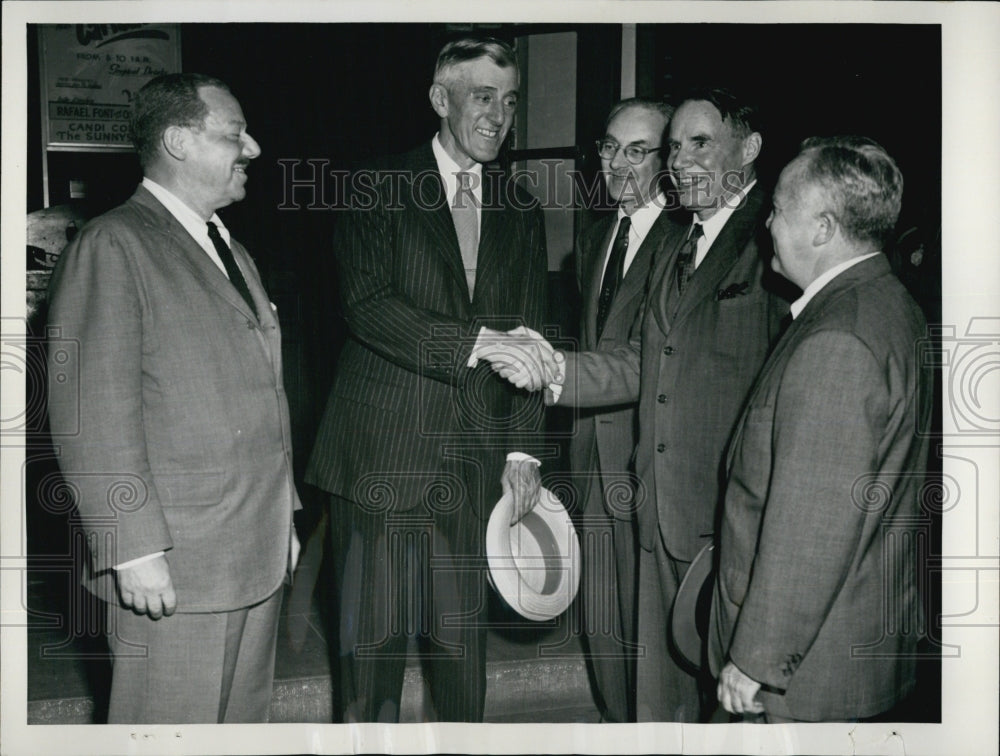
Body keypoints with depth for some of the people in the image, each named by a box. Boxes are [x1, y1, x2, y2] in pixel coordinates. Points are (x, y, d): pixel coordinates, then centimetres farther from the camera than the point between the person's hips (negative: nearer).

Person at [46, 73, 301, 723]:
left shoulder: (234, 253, 18)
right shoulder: (112, 248, -10)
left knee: (247, 718, 16)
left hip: (261, 551, 8)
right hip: (172, 570, -8)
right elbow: (91, 414, -17)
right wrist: (134, 548, -20)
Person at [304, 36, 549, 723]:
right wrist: (472, 343, -24)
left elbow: (528, 334, 11)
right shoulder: (379, 190, 0)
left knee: (464, 631, 10)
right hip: (383, 451, -3)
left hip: (475, 456, 3)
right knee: (374, 630, 5)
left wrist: (523, 447, 2)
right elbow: (367, 304, -13)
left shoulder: (522, 212, 13)